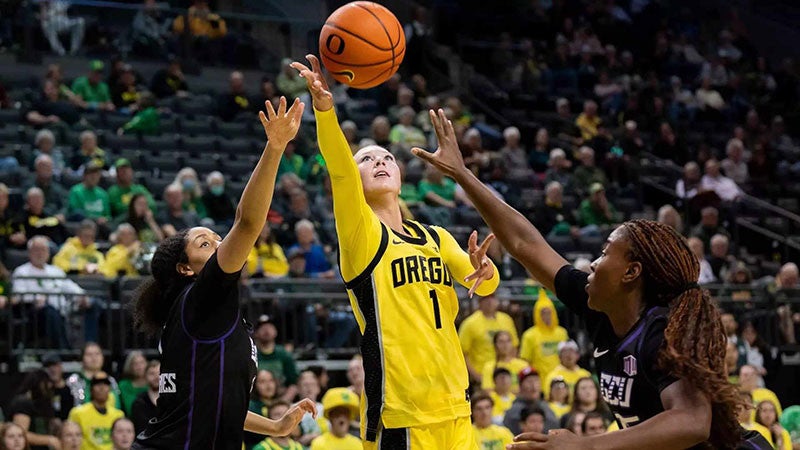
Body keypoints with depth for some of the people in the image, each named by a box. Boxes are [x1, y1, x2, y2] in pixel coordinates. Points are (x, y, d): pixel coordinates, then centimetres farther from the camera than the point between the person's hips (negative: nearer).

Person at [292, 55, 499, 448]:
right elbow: (339, 170, -16)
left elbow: (482, 284, 13)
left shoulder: (435, 237, 18)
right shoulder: (360, 233, 0)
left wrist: (482, 270, -11)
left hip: (453, 405, 6)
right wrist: (324, 106, -33)